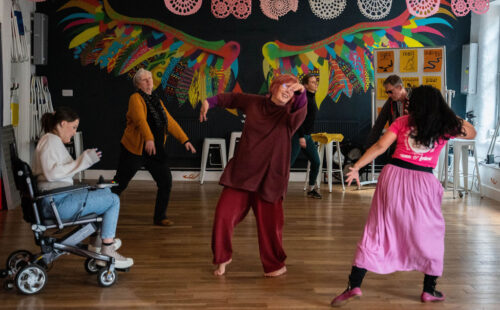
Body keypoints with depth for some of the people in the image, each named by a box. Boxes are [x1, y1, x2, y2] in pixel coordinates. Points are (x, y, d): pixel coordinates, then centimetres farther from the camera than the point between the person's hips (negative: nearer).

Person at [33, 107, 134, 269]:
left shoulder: (53, 140, 20)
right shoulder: (51, 140, -13)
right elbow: (51, 173, -26)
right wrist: (82, 161, -24)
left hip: (58, 198, 11)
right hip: (57, 203, -11)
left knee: (105, 192, 23)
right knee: (113, 200, -8)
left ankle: (98, 242, 26)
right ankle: (107, 254, -7)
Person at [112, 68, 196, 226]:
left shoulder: (157, 100, 14)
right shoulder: (136, 98, -8)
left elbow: (170, 122, 14)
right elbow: (140, 119, -26)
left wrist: (184, 140, 8)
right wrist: (149, 139, -41)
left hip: (156, 150, 6)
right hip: (134, 150, -6)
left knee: (166, 182, 1)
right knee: (120, 184, 1)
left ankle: (160, 217, 15)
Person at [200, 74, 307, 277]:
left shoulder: (289, 113, -3)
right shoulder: (254, 103, 6)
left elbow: (299, 114, -27)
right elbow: (231, 99, 24)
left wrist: (301, 94, -44)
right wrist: (210, 102, 16)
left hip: (269, 177, -2)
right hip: (241, 172, 3)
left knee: (269, 224, 0)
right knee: (224, 215, -2)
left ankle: (275, 265, 25)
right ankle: (223, 258, 24)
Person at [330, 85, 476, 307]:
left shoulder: (403, 122, 5)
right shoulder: (445, 127, 6)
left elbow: (380, 146, -3)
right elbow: (472, 133, 23)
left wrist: (356, 167, 0)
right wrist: (449, 116, 24)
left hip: (394, 175, 1)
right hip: (423, 182, -1)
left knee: (376, 232, 5)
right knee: (430, 236, 17)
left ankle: (354, 286, 2)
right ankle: (429, 290, 23)